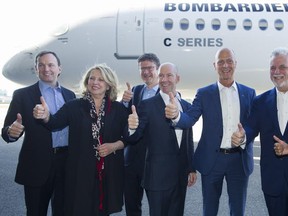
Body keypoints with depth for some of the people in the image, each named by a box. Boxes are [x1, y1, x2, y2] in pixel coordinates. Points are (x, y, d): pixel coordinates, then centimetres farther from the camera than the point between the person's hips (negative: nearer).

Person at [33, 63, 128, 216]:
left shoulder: (118, 109, 3)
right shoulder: (74, 106, 1)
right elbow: (55, 123, -11)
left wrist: (114, 146, -12)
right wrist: (46, 116, -32)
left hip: (110, 171, 1)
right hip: (81, 170, -1)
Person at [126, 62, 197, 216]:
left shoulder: (186, 106, 8)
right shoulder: (147, 105, -7)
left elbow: (189, 140, 13)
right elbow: (133, 138, -12)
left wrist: (191, 168, 12)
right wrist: (132, 128, -34)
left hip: (181, 176, 5)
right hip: (158, 176, -4)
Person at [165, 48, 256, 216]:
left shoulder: (249, 93, 5)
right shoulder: (204, 94, 0)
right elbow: (189, 119, -10)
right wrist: (176, 115, -32)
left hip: (240, 159, 1)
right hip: (212, 160, -1)